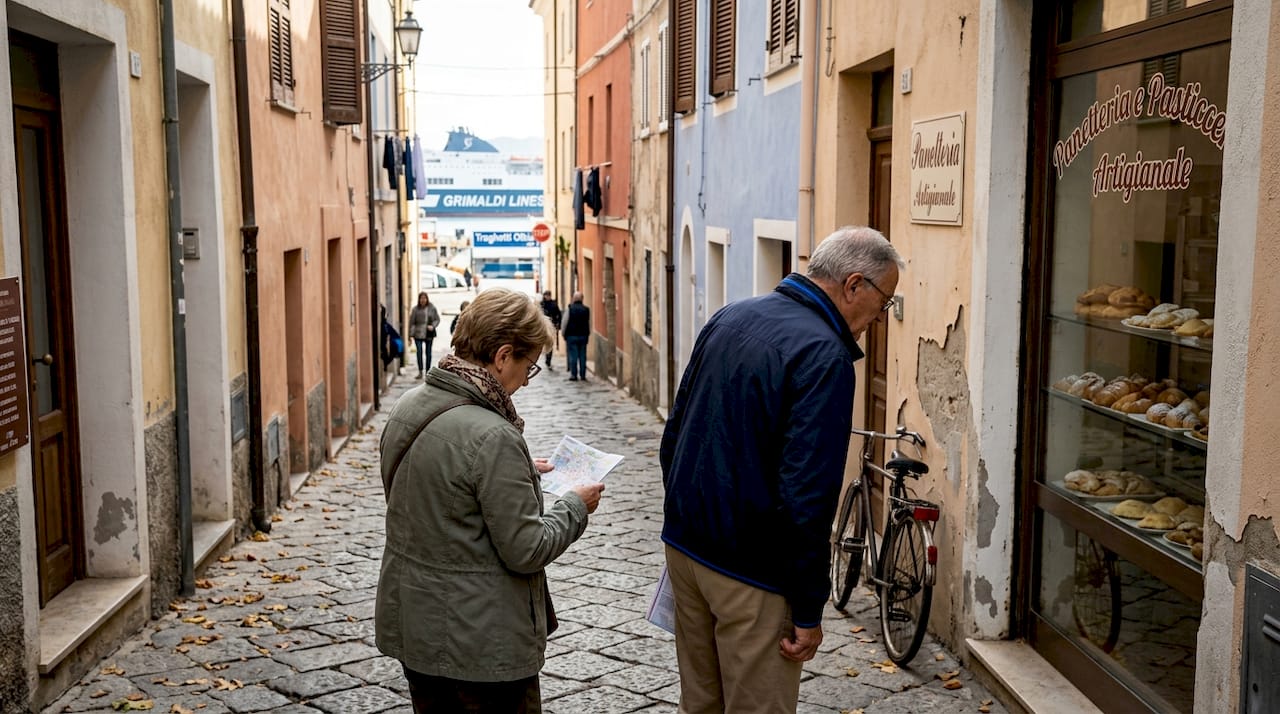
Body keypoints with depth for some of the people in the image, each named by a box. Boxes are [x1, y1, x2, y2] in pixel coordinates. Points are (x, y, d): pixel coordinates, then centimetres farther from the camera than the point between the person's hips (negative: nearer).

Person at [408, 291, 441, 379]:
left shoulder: (432, 308, 2)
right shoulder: (416, 309, 0)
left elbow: (437, 319, 7)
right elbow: (411, 322, 2)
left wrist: (433, 326, -11)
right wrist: (410, 335, 0)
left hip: (429, 334, 1)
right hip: (418, 334, -1)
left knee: (428, 352, 7)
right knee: (419, 351, -13)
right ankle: (420, 371, -10)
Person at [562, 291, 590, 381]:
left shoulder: (569, 309, -5)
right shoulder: (587, 310, 4)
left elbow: (565, 323, -2)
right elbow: (589, 324, 10)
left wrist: (564, 335, 8)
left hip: (571, 336, -3)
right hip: (583, 336, 3)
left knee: (573, 356, -1)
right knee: (582, 356, 5)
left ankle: (574, 375, -2)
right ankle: (583, 375, 5)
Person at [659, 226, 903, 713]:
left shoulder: (729, 317, 5)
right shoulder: (825, 356, -20)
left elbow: (674, 435, 13)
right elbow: (806, 495, -24)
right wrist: (809, 611, -15)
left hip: (684, 543, 8)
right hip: (751, 572, -8)